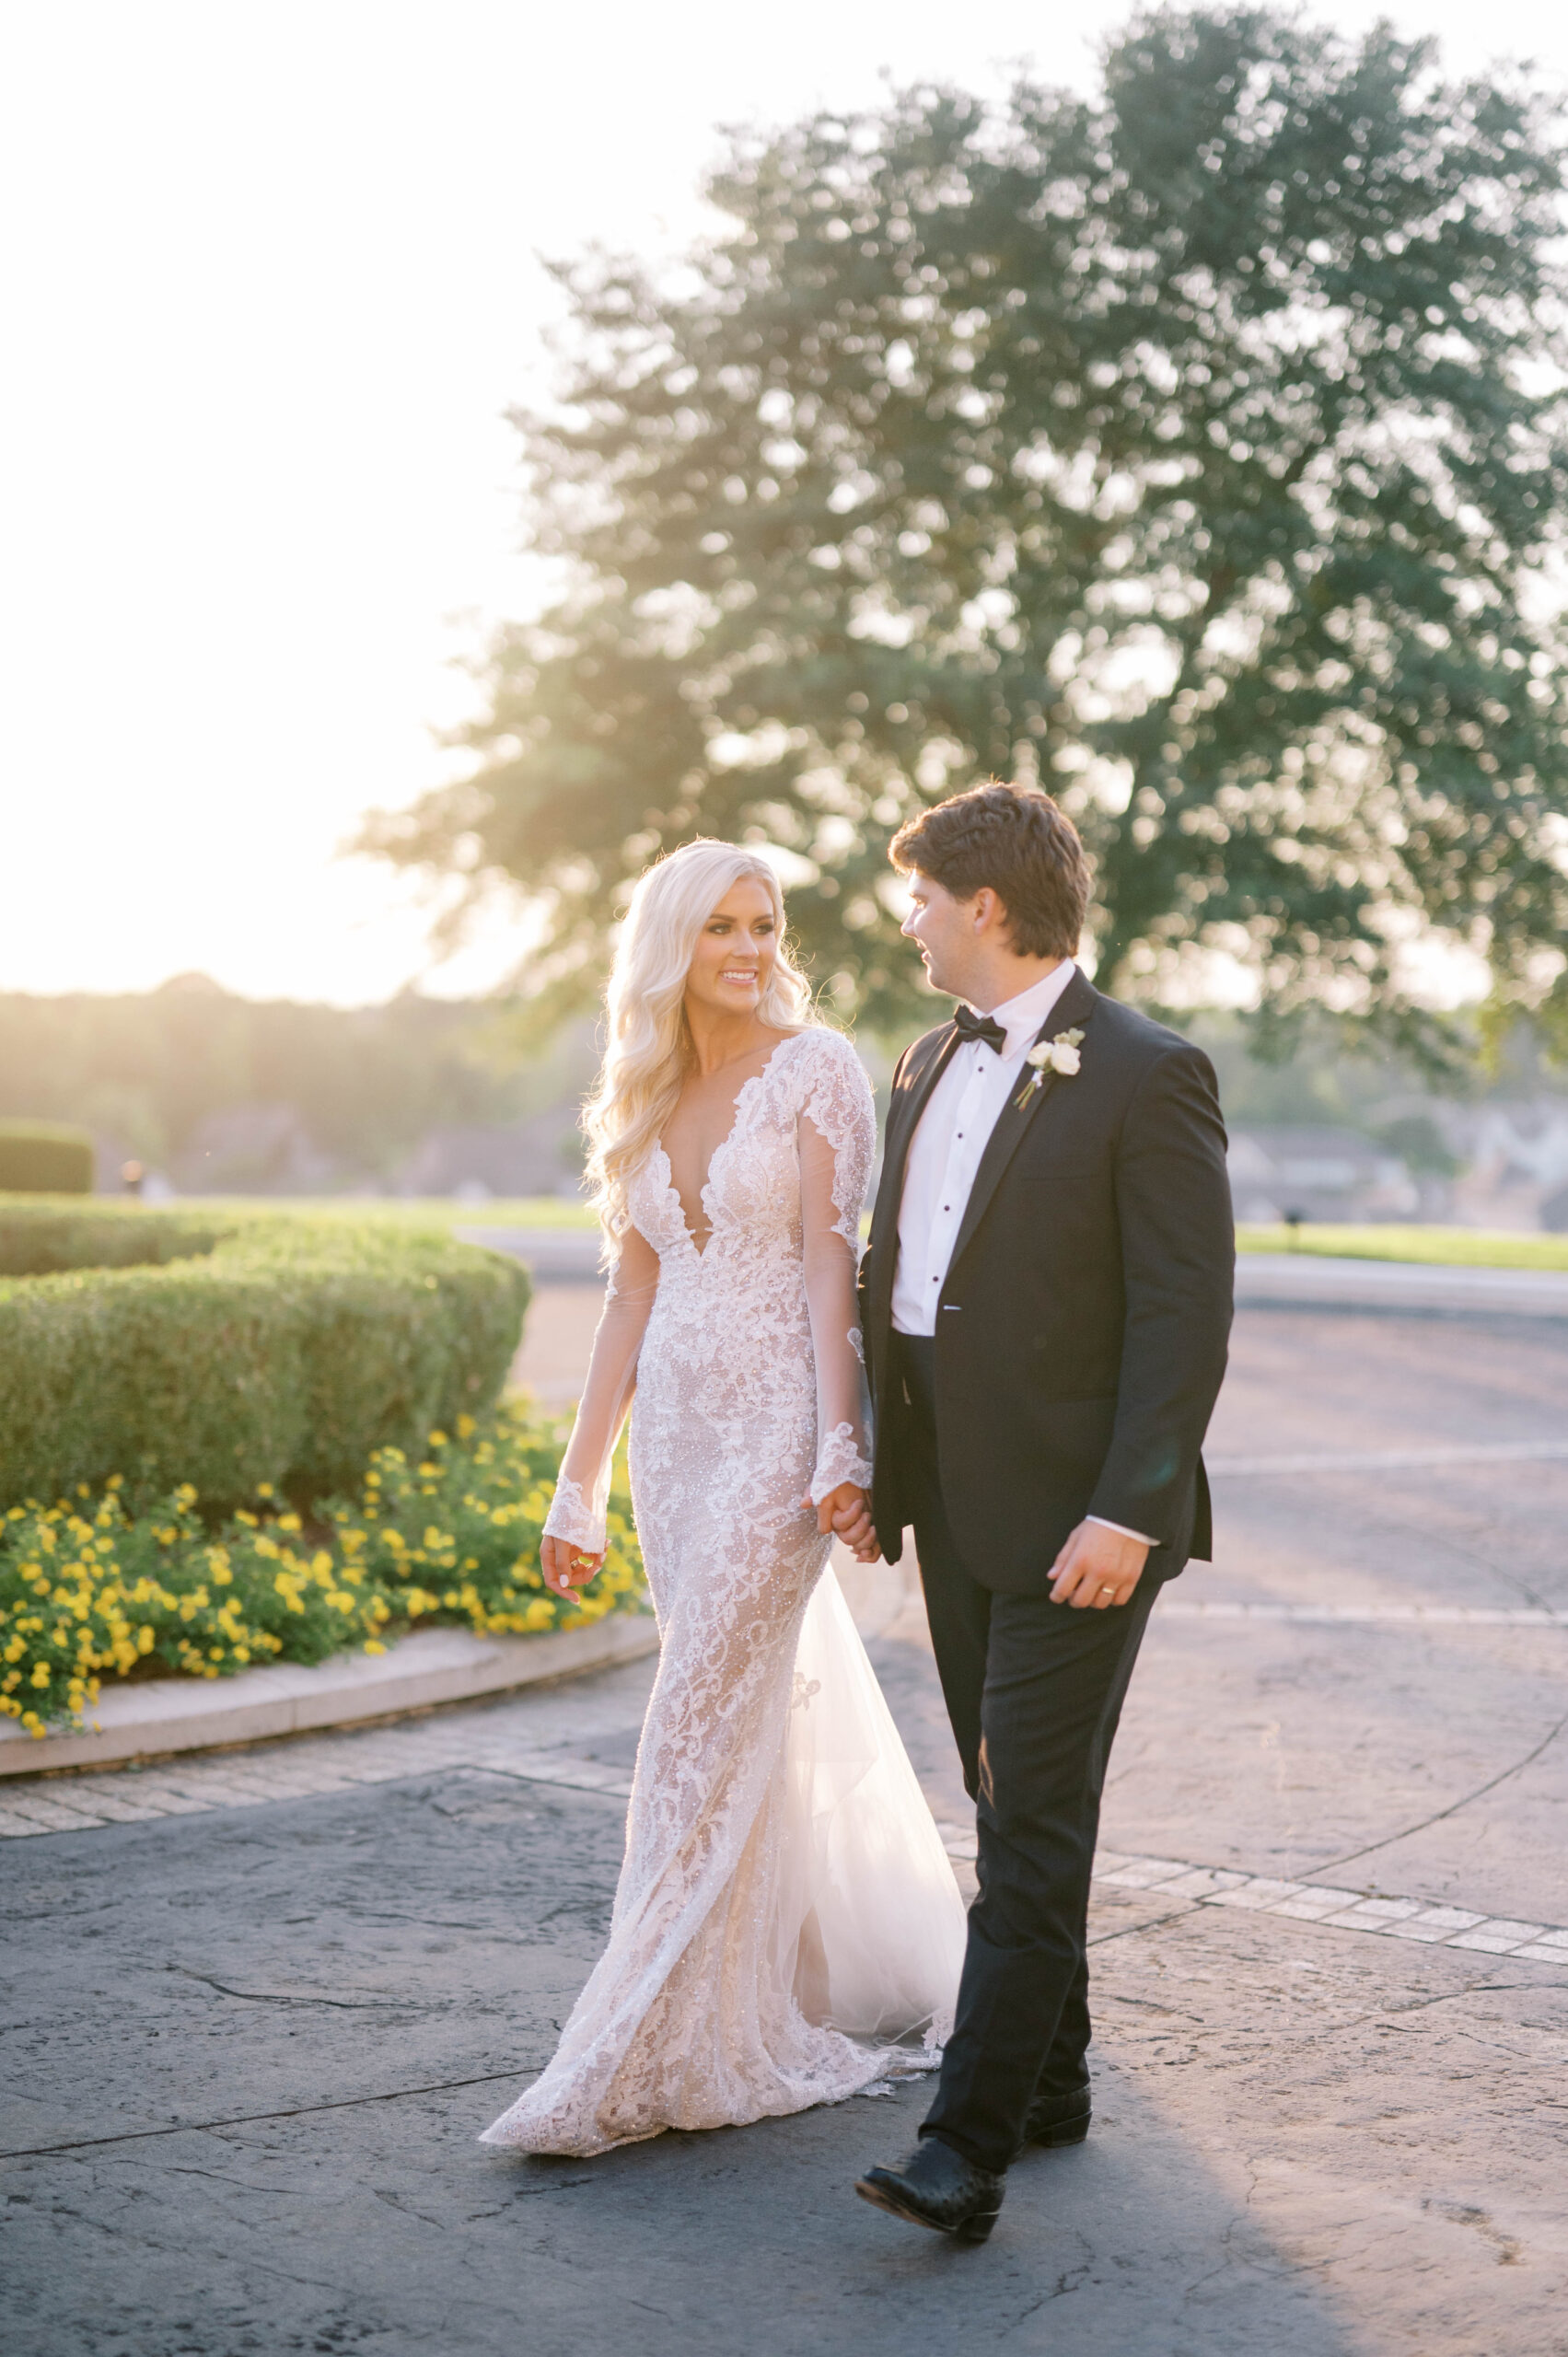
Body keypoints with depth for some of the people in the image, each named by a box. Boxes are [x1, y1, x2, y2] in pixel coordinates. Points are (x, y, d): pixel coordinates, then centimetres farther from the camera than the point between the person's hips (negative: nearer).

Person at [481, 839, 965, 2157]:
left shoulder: (814, 1068, -4)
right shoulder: (646, 1101, 13)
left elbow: (830, 1262, -11)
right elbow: (633, 1297, 14)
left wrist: (840, 1449, -18)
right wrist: (580, 1484, 12)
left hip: (779, 1425, -6)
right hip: (677, 1429, 6)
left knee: (706, 1720, -8)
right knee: (776, 1712, 12)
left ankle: (654, 2055, -2)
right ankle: (863, 1983, 29)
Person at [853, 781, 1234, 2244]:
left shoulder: (1145, 1077, -12)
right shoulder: (929, 1066, 13)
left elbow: (1186, 1314, -15)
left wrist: (1128, 1513, -21)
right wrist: (871, 1466, 13)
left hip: (1075, 1519, -8)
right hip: (956, 1511, 8)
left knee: (1033, 1823, -7)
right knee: (1012, 1809, 15)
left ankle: (969, 2145, -6)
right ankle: (1052, 2085, 27)